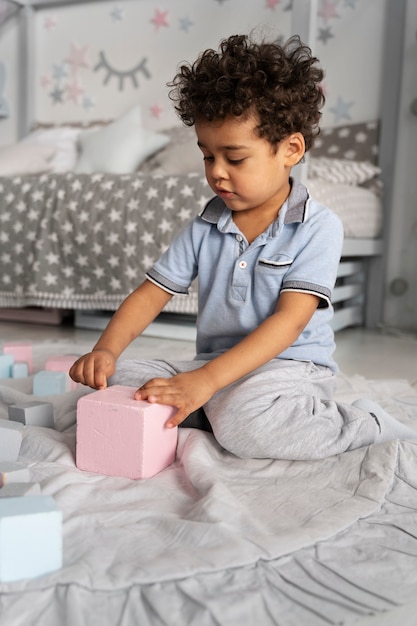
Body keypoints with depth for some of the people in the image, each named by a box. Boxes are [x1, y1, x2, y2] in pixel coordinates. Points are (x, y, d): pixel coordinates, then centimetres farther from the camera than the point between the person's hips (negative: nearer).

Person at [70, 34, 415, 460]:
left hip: (289, 366, -4)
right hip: (212, 368, 4)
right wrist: (106, 349, -15)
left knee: (245, 425, -37)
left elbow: (290, 320, -20)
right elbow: (151, 293, 4)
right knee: (109, 380, -12)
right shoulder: (205, 227, 5)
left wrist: (206, 380, -31)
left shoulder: (317, 228, -10)